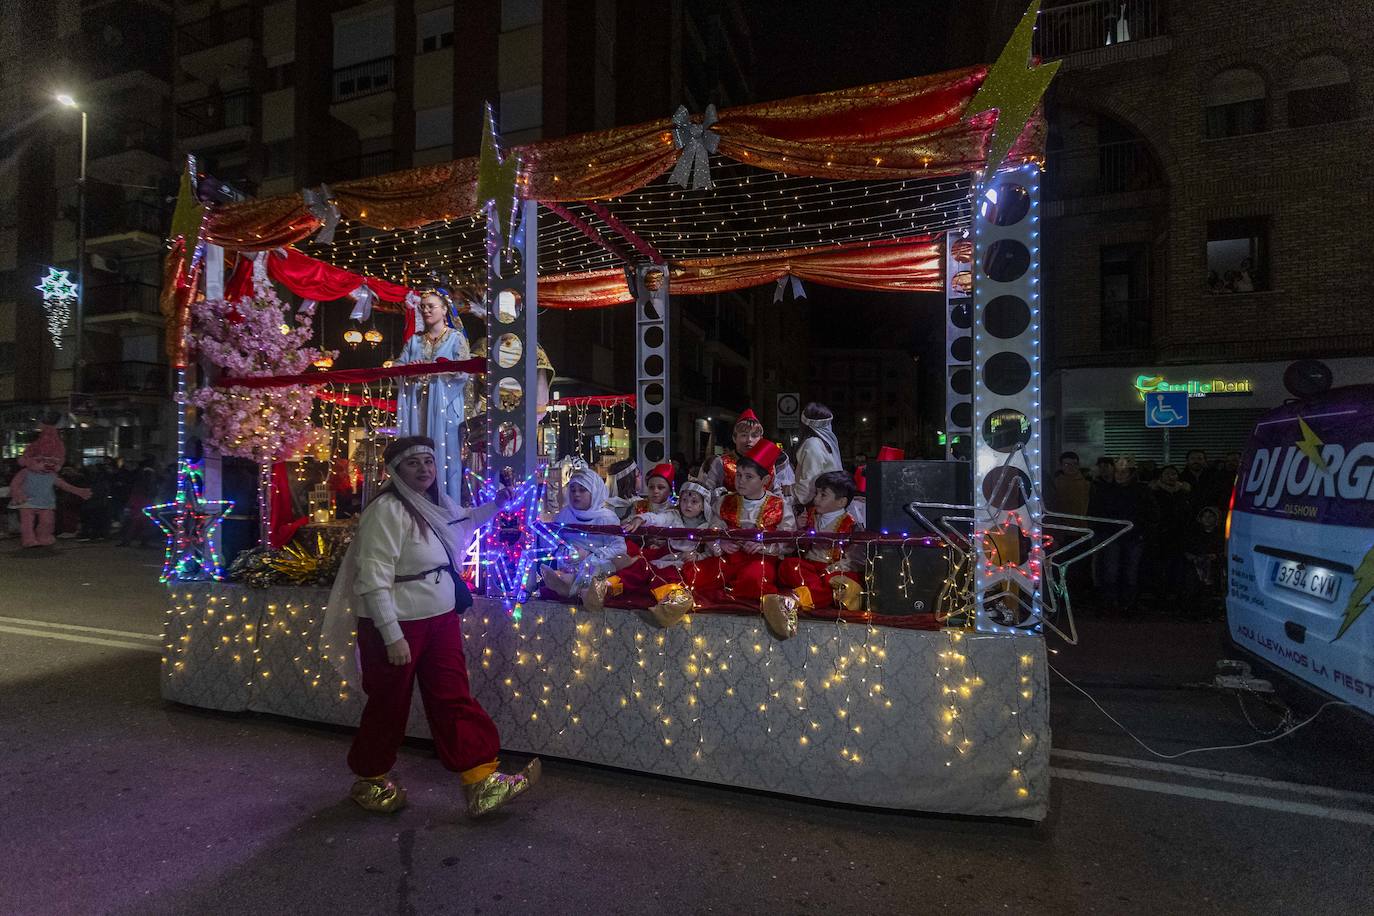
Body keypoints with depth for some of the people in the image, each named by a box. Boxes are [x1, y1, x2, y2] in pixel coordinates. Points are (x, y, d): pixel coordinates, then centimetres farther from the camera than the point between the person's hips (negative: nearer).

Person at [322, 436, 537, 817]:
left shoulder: (437, 504, 8)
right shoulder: (388, 509, -17)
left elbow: (462, 523, 33)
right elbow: (374, 577, -22)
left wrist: (496, 505, 22)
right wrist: (392, 636, -24)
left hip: (441, 618, 7)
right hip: (397, 625, -7)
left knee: (454, 699, 6)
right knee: (389, 706, 10)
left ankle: (483, 784, 10)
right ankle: (370, 780, 34)